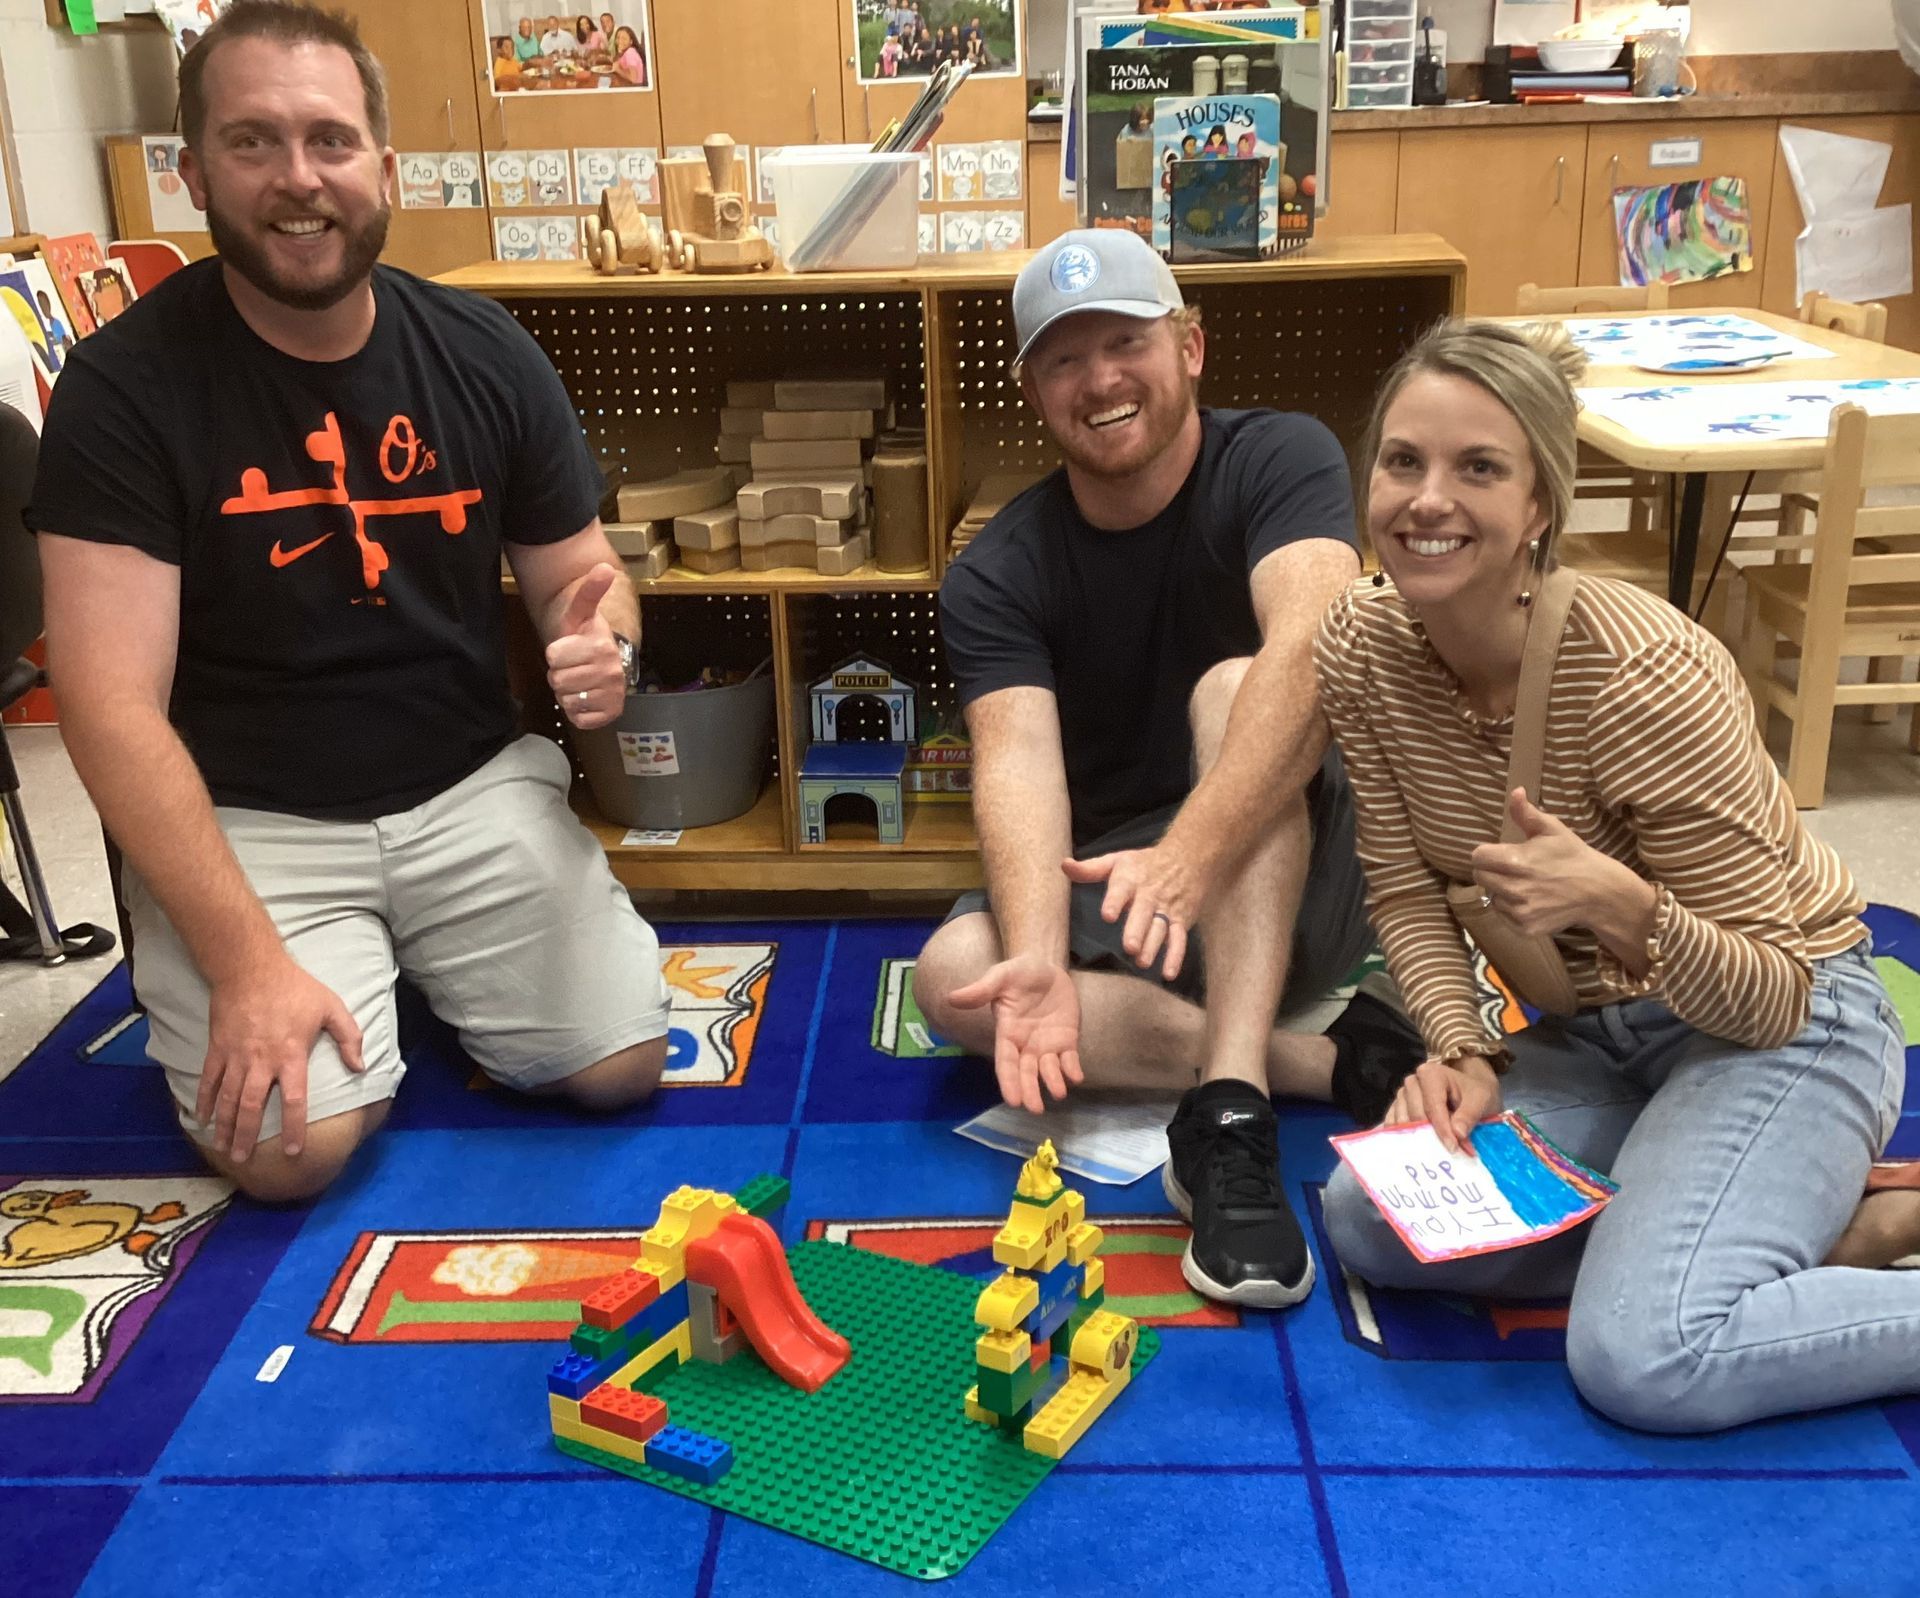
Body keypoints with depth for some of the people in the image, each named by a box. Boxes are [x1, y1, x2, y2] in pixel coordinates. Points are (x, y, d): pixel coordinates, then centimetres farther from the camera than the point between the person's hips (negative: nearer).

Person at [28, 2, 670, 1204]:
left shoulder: (486, 356, -1)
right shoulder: (127, 384, -12)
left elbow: (582, 574, 9)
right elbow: (114, 709, -17)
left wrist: (606, 650, -18)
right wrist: (245, 958, -25)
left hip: (473, 789, 3)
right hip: (245, 819, -3)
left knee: (622, 1064, -8)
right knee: (289, 1147, -20)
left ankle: (419, 973, 22)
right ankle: (366, 979, 15)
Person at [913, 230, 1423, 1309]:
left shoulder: (1280, 461, -12)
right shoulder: (997, 576, -6)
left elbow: (1310, 654, -31)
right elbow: (1019, 766, -21)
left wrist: (1188, 853, -47)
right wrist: (1040, 959, -40)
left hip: (1295, 874, -2)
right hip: (1096, 892, 3)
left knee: (1232, 684, -30)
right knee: (955, 975, -25)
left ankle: (1230, 1117, -40)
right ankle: (1333, 1067, -21)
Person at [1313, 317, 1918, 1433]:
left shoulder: (1646, 676, -28)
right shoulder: (1365, 648, -11)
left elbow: (1769, 998, -21)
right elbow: (1407, 888, -1)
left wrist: (1624, 907, -40)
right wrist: (1462, 1052, -17)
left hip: (1779, 1030, -7)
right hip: (1592, 1030, 7)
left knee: (1645, 1358, -28)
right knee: (1370, 1221, -13)